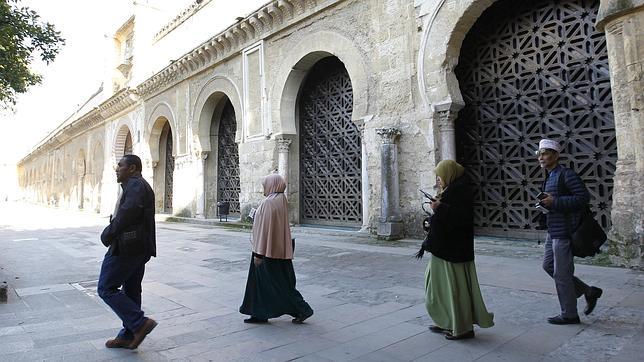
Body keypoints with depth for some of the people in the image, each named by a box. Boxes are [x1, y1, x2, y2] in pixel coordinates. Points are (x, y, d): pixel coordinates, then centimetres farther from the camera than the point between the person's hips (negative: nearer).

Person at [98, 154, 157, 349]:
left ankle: (140, 323, -4)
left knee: (106, 288, -2)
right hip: (139, 248, 10)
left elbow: (128, 211, -27)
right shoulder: (139, 185, 20)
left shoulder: (135, 184, -12)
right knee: (131, 291, 14)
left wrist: (108, 234, -18)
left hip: (126, 247, -10)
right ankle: (128, 336, 23)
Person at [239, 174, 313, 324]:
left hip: (269, 249, -10)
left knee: (279, 283, 0)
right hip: (279, 248, 10)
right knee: (260, 281, 16)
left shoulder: (269, 203, -20)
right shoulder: (281, 200, 9)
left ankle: (303, 309, 7)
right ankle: (260, 314, 23)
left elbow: (265, 228, -22)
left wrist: (258, 253, -19)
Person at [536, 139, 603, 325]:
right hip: (553, 231, 10)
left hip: (564, 231, -10)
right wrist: (545, 202, 4)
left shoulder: (567, 175, -14)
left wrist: (554, 201, -22)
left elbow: (583, 197, -21)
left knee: (561, 274, 0)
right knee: (548, 265, 16)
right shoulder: (549, 177, 15)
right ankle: (588, 292, 29)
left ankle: (569, 315, 16)